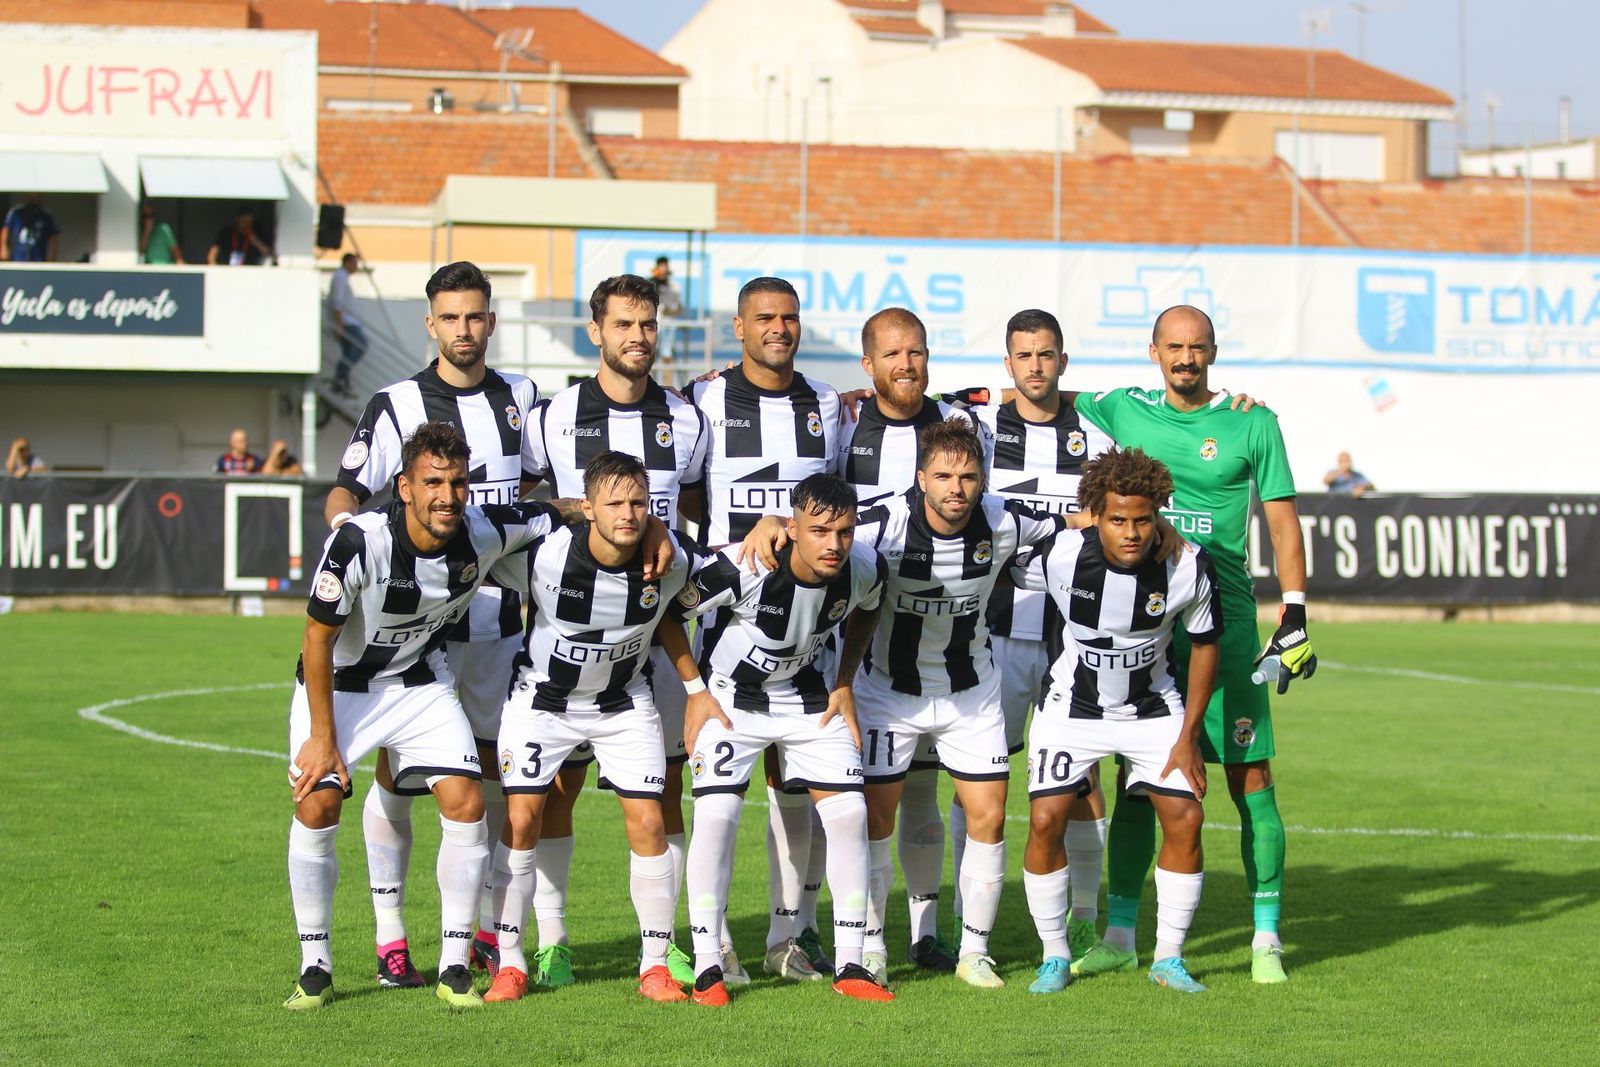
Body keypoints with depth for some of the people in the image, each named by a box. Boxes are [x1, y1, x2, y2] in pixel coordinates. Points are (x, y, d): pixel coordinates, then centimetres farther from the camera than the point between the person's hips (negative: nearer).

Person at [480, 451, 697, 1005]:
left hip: (625, 703, 2)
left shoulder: (671, 562, -19)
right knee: (521, 819, -8)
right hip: (541, 698, -1)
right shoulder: (544, 555, -25)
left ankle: (656, 965, 4)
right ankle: (509, 964, 5)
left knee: (647, 823, -8)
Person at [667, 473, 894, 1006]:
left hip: (807, 698, 4)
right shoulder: (741, 569, -33)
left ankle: (849, 966, 4)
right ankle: (708, 968, -6)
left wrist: (844, 686, 4)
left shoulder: (866, 569, -18)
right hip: (729, 699, -4)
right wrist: (696, 690, -12)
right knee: (716, 814, -16)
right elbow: (667, 610, -16)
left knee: (849, 813, -6)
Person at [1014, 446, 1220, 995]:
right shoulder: (1060, 555, -26)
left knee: (1185, 819, -10)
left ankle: (1169, 957, 6)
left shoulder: (1187, 566, -21)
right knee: (1047, 819, -14)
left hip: (1153, 707, 1)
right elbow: (998, 576, -4)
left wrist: (1189, 736, -5)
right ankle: (1055, 957, 4)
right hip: (1072, 704, -1)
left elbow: (1205, 643, -5)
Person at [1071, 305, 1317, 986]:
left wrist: (1294, 614, -6)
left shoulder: (1252, 423, 1)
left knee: (1250, 782, -3)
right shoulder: (1121, 411, 7)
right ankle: (1120, 938, 11)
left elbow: (1282, 521, 2)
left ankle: (1266, 940, 5)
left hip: (1223, 621, -2)